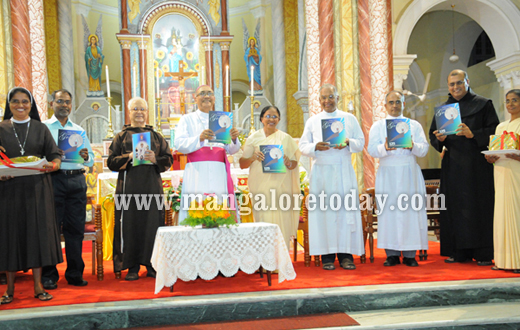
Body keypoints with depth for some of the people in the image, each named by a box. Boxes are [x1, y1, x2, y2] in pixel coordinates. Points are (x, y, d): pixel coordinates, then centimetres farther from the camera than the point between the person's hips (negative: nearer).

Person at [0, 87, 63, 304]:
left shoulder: (40, 129, 10)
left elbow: (55, 155, 4)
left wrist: (53, 165, -18)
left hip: (36, 188, 0)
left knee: (37, 231, -1)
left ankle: (38, 286, 7)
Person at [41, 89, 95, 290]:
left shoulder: (79, 130, 19)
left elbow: (91, 160, 16)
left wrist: (86, 156, -6)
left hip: (77, 180, 3)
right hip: (53, 178, -3)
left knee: (76, 228, 3)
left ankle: (75, 273, 12)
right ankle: (49, 275, 8)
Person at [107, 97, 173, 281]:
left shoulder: (156, 136, 14)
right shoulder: (121, 136, 11)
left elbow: (168, 160, 8)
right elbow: (111, 162, 3)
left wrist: (155, 159, -12)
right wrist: (128, 157, -13)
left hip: (152, 186, 1)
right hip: (129, 186, -1)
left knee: (152, 223, -1)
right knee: (130, 223, -3)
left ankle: (151, 265, 8)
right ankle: (132, 266, 5)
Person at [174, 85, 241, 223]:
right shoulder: (187, 119, 13)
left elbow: (231, 150, 10)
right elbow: (179, 144, -4)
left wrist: (234, 139, -12)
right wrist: (199, 138, -21)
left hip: (219, 174, 2)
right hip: (197, 173, -2)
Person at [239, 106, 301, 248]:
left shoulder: (286, 138, 9)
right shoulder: (253, 138, 7)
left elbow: (294, 164, 8)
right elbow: (242, 164, 5)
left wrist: (287, 162, -13)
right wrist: (253, 157, -14)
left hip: (281, 187, 1)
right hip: (261, 187, -1)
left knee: (282, 223, -2)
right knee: (263, 222, -2)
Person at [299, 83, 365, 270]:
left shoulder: (350, 119, 12)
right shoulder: (312, 121, 12)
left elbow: (361, 142, 9)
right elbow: (303, 147, 7)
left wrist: (348, 142, -12)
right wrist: (316, 147, -14)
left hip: (344, 171, 0)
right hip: (321, 171, 0)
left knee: (346, 209, -3)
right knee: (324, 210, -3)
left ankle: (346, 254, 4)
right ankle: (327, 256, 2)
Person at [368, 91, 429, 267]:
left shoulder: (414, 125, 14)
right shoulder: (378, 126, 12)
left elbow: (424, 149, 3)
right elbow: (372, 149, -2)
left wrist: (412, 146, -18)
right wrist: (385, 148, -23)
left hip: (409, 173, 1)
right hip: (387, 174, -1)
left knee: (411, 211, -3)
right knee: (389, 210, -4)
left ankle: (409, 254, 3)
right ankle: (392, 254, 2)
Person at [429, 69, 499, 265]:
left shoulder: (483, 104, 4)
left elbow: (494, 130, -2)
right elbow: (433, 133, 13)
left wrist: (473, 134, -17)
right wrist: (439, 139, -9)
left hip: (477, 163, -3)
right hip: (452, 165, 4)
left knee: (479, 205, -3)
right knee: (454, 205, 2)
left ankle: (483, 253, 3)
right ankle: (458, 252, 8)